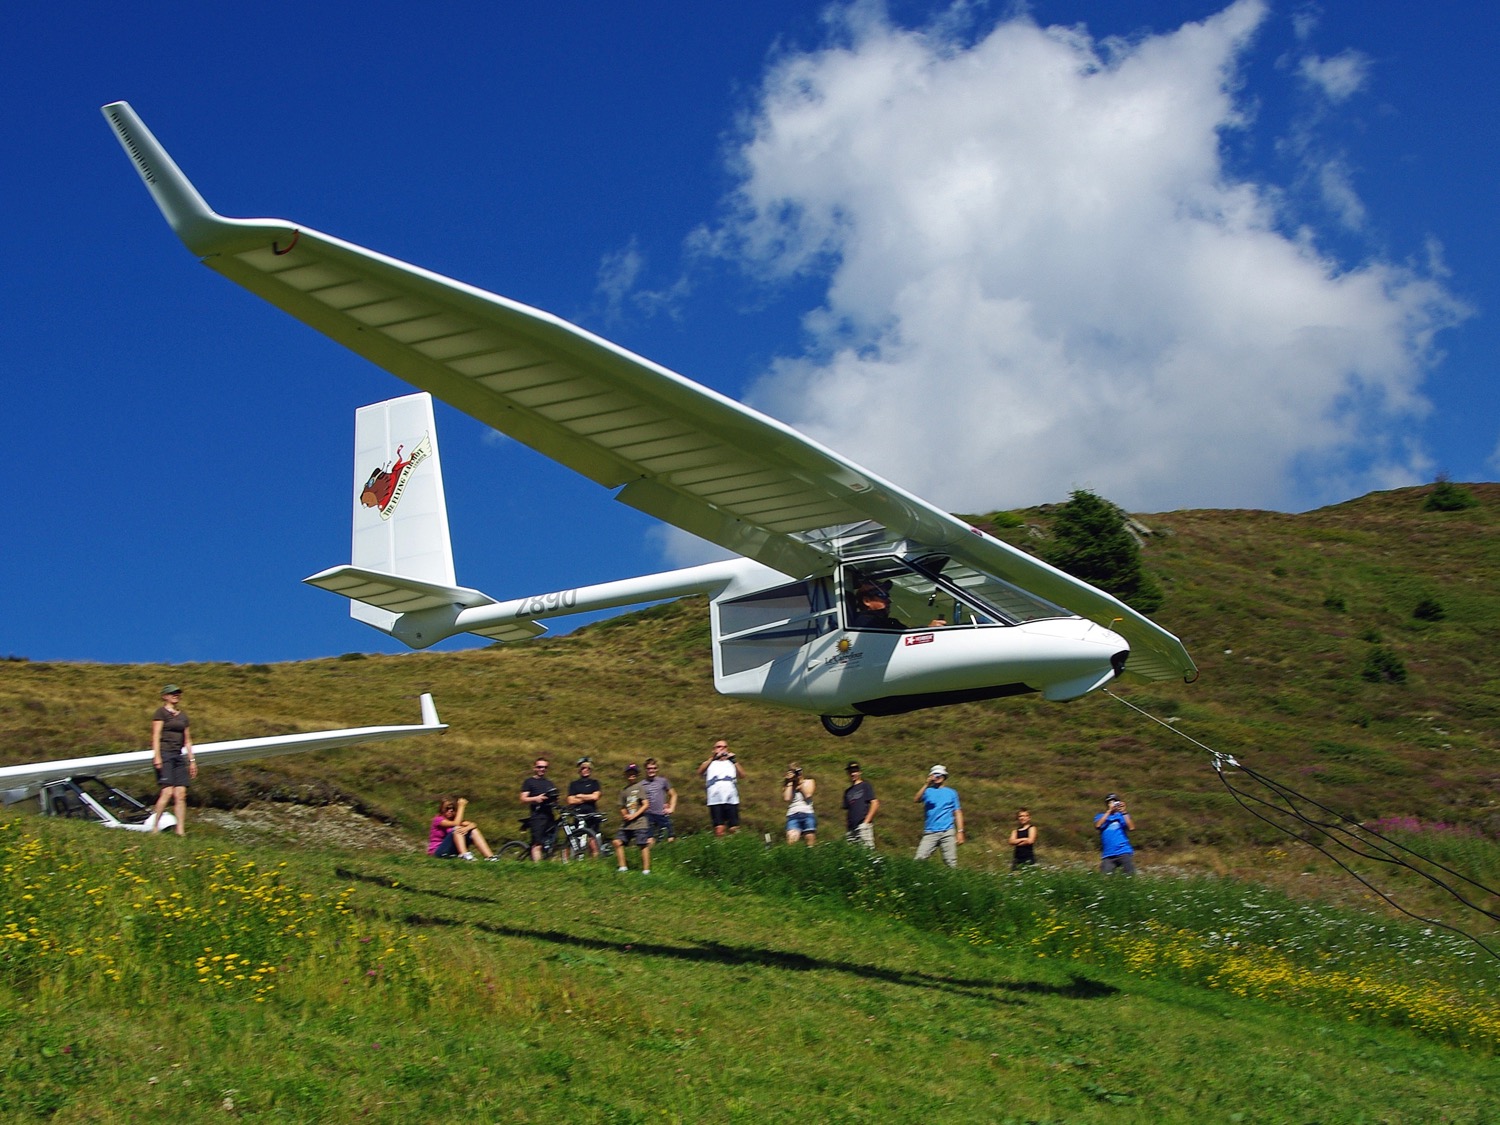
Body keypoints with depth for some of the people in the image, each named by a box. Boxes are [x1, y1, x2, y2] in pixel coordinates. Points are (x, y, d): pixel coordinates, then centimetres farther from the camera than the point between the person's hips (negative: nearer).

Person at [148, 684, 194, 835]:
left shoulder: (183, 715, 20)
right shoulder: (161, 712, 1)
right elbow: (156, 736, -6)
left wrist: (192, 760, 19)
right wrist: (156, 756, -16)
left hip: (179, 755, 6)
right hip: (164, 754, -6)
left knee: (181, 794, -3)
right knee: (168, 791, -17)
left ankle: (181, 830, -6)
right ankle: (155, 827, -10)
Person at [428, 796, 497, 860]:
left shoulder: (454, 819, 10)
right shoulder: (438, 819, -9)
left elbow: (473, 825, -7)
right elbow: (456, 824, -26)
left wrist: (467, 828, -30)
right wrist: (461, 807, -20)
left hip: (452, 851, 6)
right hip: (438, 851, -6)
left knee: (473, 830, -9)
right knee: (457, 829, -25)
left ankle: (489, 856, -23)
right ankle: (464, 855, -42)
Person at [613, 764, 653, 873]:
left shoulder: (640, 787, -1)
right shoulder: (624, 791, 16)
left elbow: (646, 805, -7)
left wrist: (633, 816, -13)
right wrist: (624, 815, -3)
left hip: (639, 823, -6)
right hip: (626, 824, 6)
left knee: (643, 845, -6)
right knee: (617, 842, -1)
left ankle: (646, 870, -4)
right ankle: (623, 867, 7)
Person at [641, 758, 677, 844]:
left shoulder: (663, 781, 7)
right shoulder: (642, 784, 6)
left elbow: (673, 795, 16)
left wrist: (671, 808, 6)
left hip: (663, 814, 0)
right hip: (649, 815, 0)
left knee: (670, 840, -4)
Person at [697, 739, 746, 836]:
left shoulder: (732, 764, 21)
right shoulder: (709, 764, 17)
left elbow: (742, 776, 5)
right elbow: (700, 772, -5)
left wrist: (734, 761, -8)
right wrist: (713, 758, -16)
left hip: (732, 800, 1)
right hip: (715, 801, -1)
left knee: (734, 830, -5)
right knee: (719, 830, -13)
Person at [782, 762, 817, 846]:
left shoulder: (809, 781, 15)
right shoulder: (787, 785, 16)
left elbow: (807, 794, -3)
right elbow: (786, 798, -2)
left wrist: (800, 781, 2)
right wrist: (790, 783, 2)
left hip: (808, 814, 0)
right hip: (792, 815, 0)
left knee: (810, 839, -11)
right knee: (791, 839, -22)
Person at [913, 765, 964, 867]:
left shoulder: (951, 793, 15)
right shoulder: (928, 791, 13)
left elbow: (957, 812, 12)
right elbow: (917, 800, -8)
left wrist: (960, 831, 2)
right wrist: (926, 784, -18)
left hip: (947, 832, 0)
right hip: (930, 832, 0)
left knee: (951, 862, -5)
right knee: (919, 859, -12)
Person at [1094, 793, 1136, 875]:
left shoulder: (1122, 816, 11)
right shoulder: (1101, 816, 14)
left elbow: (1131, 828, -6)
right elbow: (1097, 825, -9)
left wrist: (1124, 812, -13)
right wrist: (1109, 811, -12)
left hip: (1124, 852, -1)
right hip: (1108, 855, 1)